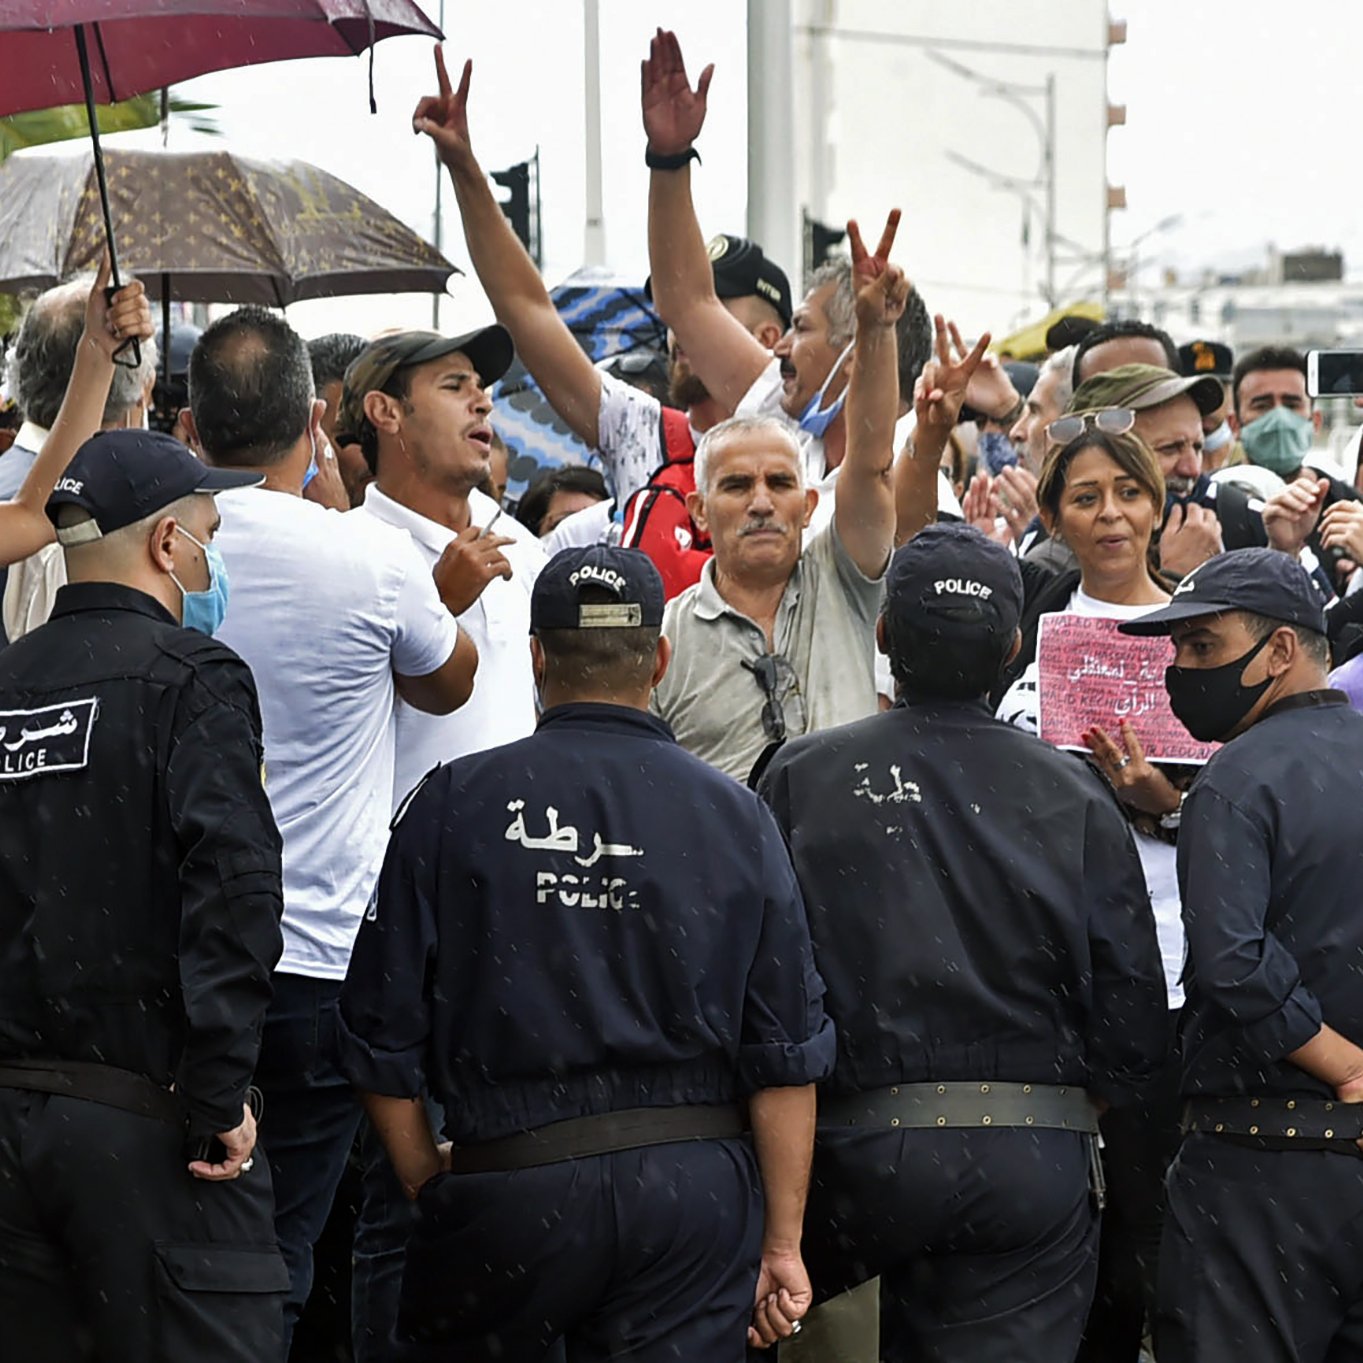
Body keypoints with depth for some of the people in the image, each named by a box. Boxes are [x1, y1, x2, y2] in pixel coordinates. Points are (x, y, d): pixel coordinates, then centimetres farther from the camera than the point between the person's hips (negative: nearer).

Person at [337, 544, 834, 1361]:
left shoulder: (457, 803, -1)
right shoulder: (735, 816, 2)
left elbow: (384, 1032, 0)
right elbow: (788, 1054, 1)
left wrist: (427, 1183, 15)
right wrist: (782, 1243, 7)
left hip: (507, 1190, -1)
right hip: (695, 1189, 1)